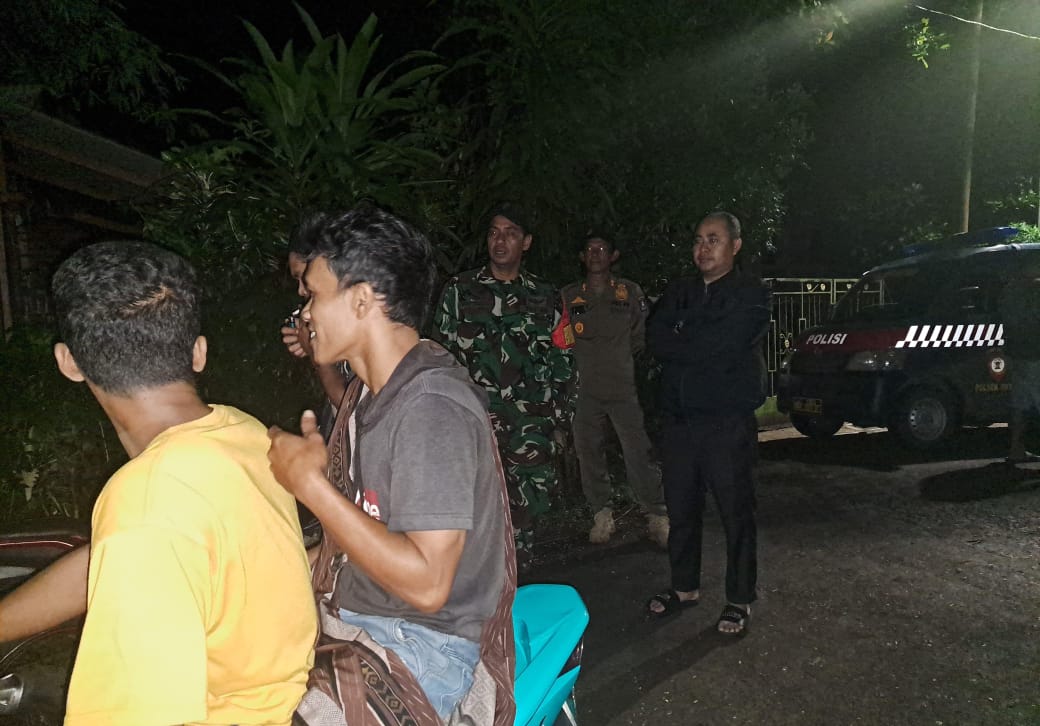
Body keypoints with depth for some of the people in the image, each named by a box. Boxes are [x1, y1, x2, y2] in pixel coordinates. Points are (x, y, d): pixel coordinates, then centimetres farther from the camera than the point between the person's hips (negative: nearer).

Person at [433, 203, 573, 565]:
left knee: (524, 508, 6)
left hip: (532, 424, 2)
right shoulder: (460, 289, 7)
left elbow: (560, 356, 17)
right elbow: (441, 351, 8)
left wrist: (558, 410, 11)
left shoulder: (544, 296, 12)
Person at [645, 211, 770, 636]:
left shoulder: (751, 295, -2)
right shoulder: (678, 292, 14)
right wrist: (701, 346, -11)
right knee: (681, 510, 14)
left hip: (727, 422, -5)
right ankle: (685, 587, 31)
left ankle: (740, 600, 18)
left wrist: (679, 342, -6)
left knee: (736, 513, 3)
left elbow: (724, 345, -17)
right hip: (678, 419, 5)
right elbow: (655, 340, 0)